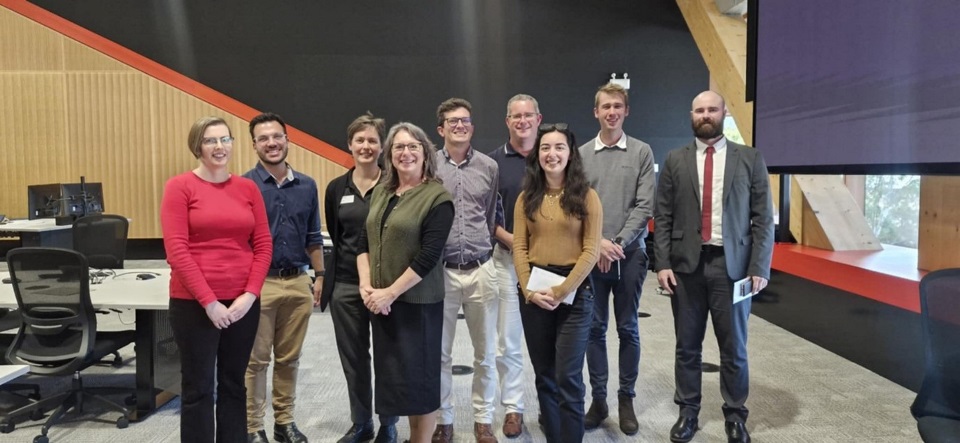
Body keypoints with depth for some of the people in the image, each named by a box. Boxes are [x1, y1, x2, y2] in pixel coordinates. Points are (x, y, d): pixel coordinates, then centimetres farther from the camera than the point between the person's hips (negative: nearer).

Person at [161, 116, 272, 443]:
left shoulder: (248, 188, 6)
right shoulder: (179, 187, -4)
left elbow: (263, 245, 5)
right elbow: (176, 250, -10)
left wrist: (250, 294, -7)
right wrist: (209, 301, -14)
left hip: (242, 302, 4)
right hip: (193, 303, -3)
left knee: (233, 384, 14)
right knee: (198, 388, 6)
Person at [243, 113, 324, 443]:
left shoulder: (307, 185, 7)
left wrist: (320, 277, 10)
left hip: (298, 282, 4)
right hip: (259, 283, -4)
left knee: (289, 359, 14)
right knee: (255, 360, 5)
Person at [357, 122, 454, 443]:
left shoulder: (437, 197, -10)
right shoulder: (381, 192, 9)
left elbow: (428, 256, -17)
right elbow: (364, 242, 9)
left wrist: (390, 292, -17)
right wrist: (366, 285, -5)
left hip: (418, 302, -6)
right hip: (380, 302, 6)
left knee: (418, 374, 4)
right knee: (392, 372, 14)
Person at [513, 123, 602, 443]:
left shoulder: (586, 196, -1)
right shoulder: (526, 198, 8)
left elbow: (591, 251, -6)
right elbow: (519, 248, 4)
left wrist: (561, 291, -12)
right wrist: (529, 289, -9)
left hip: (574, 291, -3)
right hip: (533, 293, 3)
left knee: (567, 378, -3)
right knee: (544, 375, 11)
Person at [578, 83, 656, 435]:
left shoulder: (642, 152, 2)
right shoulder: (581, 154, 5)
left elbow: (645, 206, -4)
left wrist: (619, 243, -12)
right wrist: (598, 242, -11)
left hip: (630, 253, -1)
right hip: (591, 253, 1)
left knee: (628, 328, 7)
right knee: (595, 327, 7)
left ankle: (626, 399, 20)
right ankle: (598, 398, 18)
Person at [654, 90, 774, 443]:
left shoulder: (750, 159, 4)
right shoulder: (675, 161, 6)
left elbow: (763, 218, 1)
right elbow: (663, 218, 4)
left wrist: (760, 267, -6)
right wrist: (662, 263, -5)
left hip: (732, 264, -1)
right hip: (686, 263, 1)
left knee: (734, 347, 9)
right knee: (687, 346, 10)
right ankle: (688, 411, 25)